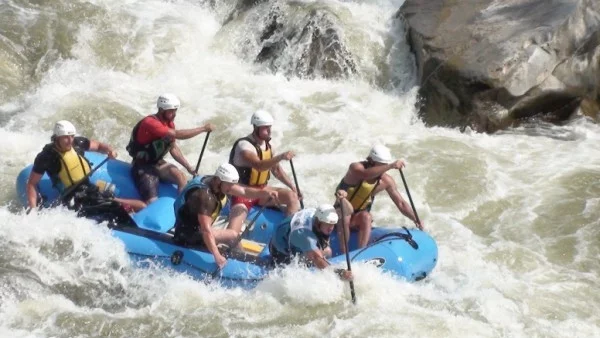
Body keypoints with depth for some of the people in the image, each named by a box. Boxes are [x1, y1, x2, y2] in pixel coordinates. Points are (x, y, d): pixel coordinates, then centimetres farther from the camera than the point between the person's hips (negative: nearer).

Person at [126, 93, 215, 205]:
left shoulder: (169, 123, 6)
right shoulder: (150, 123, -24)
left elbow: (173, 148, 16)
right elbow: (177, 134, -33)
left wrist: (188, 167, 7)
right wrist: (203, 128, -28)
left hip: (158, 163, 8)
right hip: (143, 166, -8)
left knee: (182, 178, -20)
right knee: (152, 203, -22)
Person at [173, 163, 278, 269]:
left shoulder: (217, 183, -4)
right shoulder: (205, 195, -31)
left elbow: (244, 191, 1)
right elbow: (206, 230, -36)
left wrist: (265, 193, -15)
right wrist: (217, 256, -42)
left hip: (196, 230, 10)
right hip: (188, 235, -10)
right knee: (233, 236, -18)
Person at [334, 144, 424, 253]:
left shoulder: (386, 181, -8)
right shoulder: (355, 167, -20)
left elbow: (401, 203, -3)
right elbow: (365, 174, -45)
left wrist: (416, 219, -17)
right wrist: (390, 166, -53)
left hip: (359, 219, 3)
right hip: (342, 215, -3)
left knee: (366, 217, -32)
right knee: (346, 206, -36)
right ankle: (344, 252, -36)